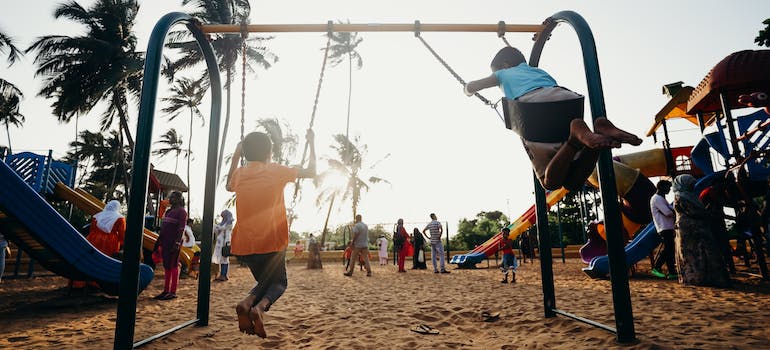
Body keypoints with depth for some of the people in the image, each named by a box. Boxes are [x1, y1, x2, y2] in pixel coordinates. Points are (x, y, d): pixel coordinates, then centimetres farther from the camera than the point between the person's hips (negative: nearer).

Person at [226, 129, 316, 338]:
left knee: (265, 281, 25)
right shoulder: (276, 171, -5)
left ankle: (247, 303, -8)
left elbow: (229, 186, 31)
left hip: (244, 244, 4)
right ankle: (259, 307, -15)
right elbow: (311, 172, 4)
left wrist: (235, 156, 30)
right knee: (279, 283, 17)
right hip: (271, 242, -4)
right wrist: (311, 143, 13)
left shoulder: (239, 173, 6)